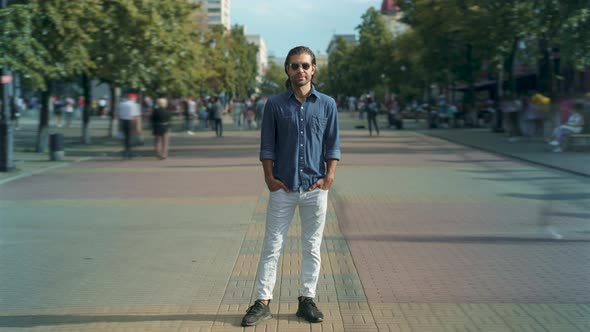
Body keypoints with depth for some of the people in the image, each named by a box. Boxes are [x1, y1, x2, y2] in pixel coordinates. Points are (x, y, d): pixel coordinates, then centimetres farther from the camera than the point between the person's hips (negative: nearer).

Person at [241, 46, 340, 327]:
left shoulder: (327, 104, 3)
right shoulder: (275, 104, 2)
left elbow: (333, 145, 5)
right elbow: (267, 146, 3)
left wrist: (329, 177, -5)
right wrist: (269, 178, -5)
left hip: (315, 188, 1)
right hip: (283, 188, -1)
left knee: (312, 247, 8)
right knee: (272, 246, 2)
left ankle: (307, 300, 19)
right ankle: (263, 302, 8)